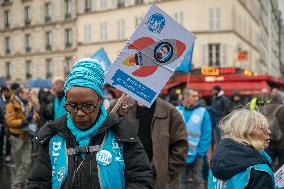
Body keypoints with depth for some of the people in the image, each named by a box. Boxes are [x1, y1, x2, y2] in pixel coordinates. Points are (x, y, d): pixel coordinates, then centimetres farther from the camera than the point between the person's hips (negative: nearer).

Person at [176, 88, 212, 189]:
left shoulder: (203, 112, -6)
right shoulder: (177, 111, -2)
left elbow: (207, 134, -7)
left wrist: (202, 152, -12)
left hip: (196, 154, -2)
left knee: (198, 180, 9)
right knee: (181, 180, 15)